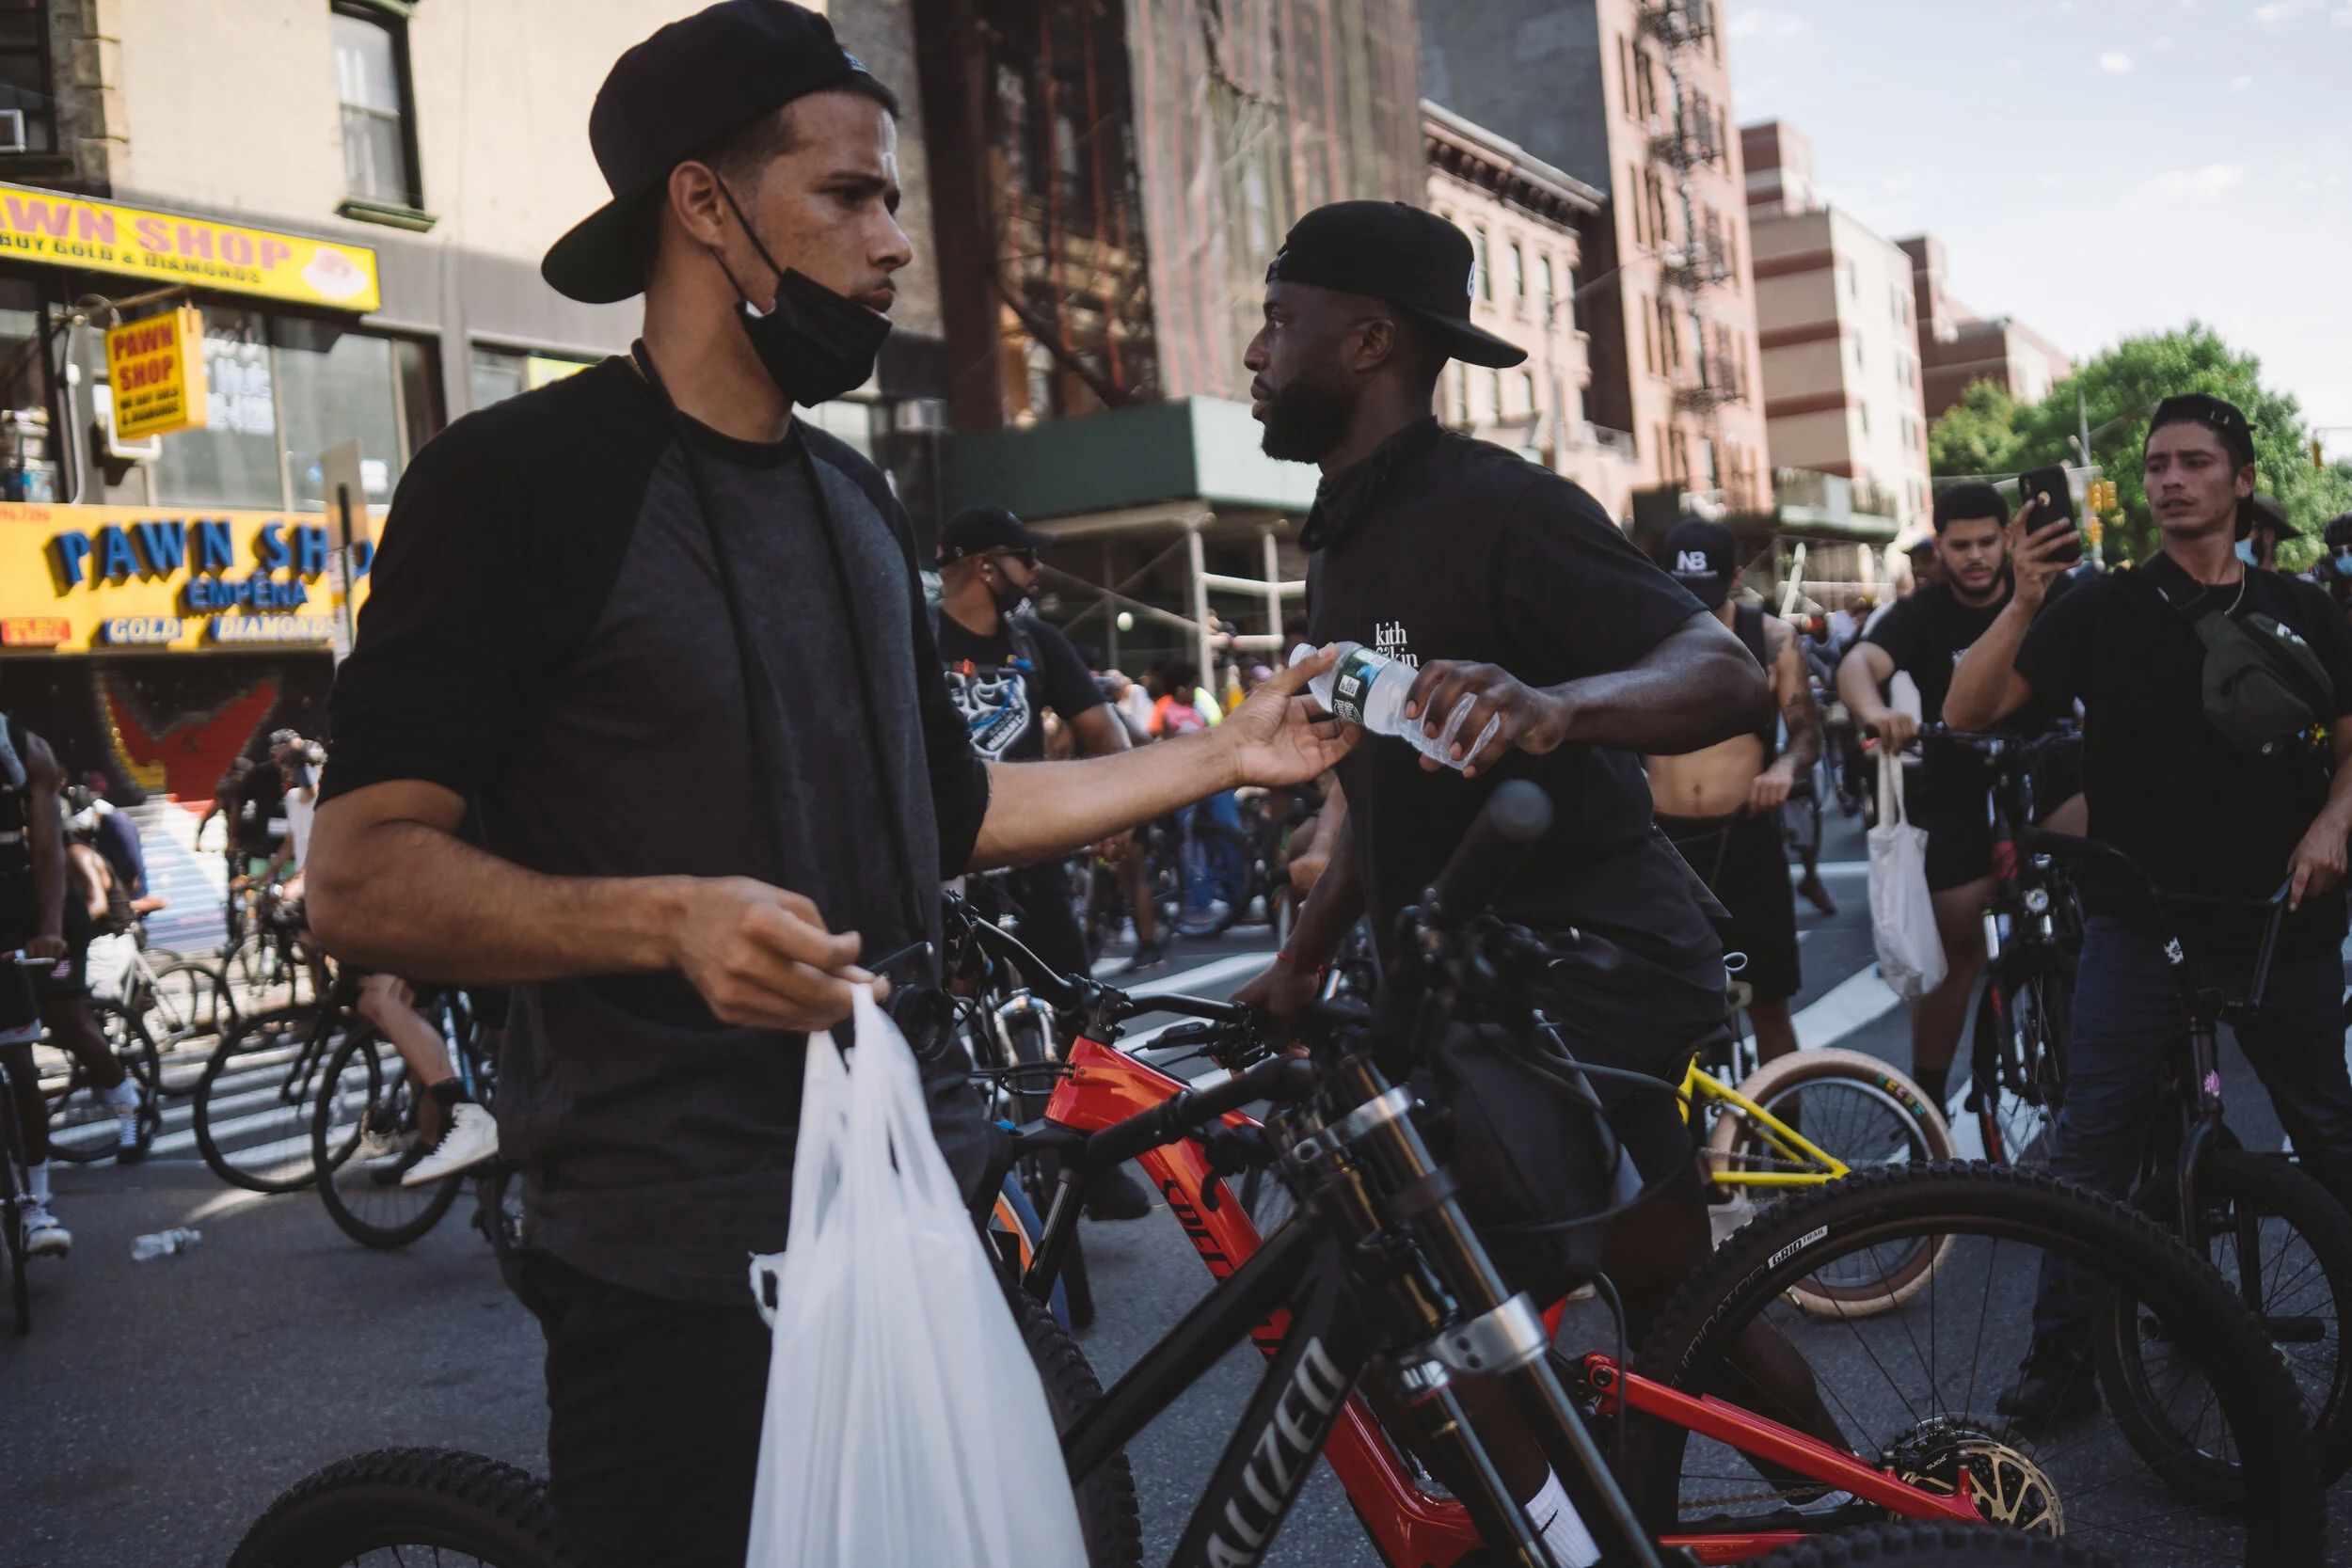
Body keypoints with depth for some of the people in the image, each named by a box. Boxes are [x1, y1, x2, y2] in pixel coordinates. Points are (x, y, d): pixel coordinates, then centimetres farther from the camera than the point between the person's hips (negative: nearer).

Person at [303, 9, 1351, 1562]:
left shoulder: (859, 499, 15)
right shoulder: (520, 477, -9)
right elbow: (361, 875, -15)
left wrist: (1220, 757, 15)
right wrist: (670, 919, -30)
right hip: (685, 1256, -7)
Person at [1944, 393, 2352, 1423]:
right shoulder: (2103, 610, 0)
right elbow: (1967, 713, -8)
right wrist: (2023, 603, -21)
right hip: (2141, 922, -2)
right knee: (2091, 1145, -4)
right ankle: (2063, 1355, 5)